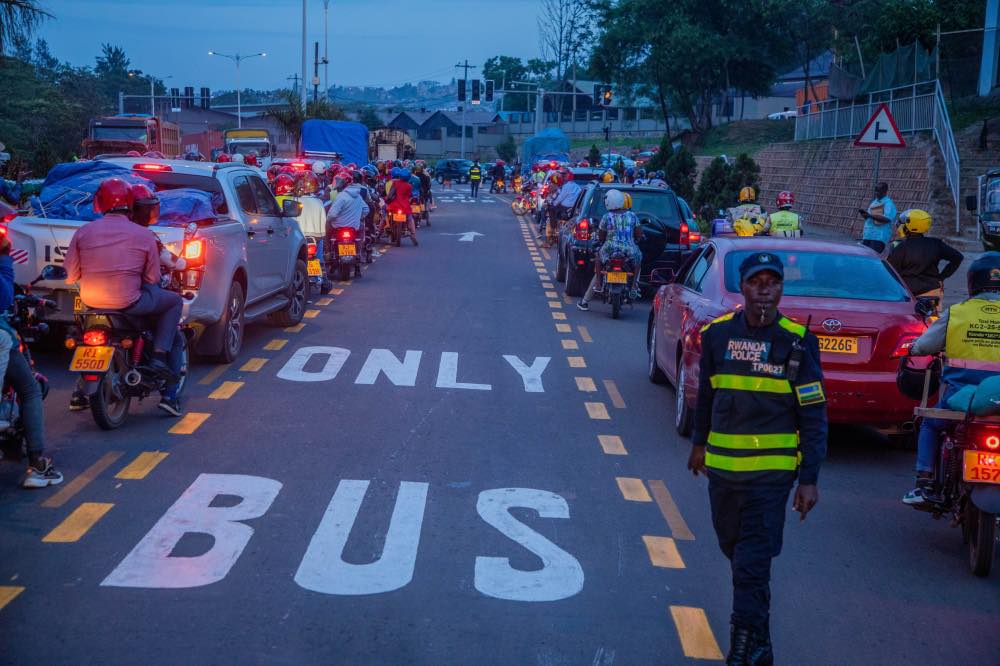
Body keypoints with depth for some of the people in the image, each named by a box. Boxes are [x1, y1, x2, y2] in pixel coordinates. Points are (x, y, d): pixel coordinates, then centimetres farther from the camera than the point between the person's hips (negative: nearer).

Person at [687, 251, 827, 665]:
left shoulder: (798, 342, -8)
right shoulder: (718, 333, 1)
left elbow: (813, 416, -6)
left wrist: (809, 479, -9)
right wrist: (699, 442, 24)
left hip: (772, 471, -4)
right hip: (722, 465, 4)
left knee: (753, 560, -8)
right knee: (732, 546, 19)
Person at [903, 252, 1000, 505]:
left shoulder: (955, 313, 2)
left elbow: (923, 346, 7)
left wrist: (913, 348, 30)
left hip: (958, 394, 0)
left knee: (930, 426, 27)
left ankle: (924, 483, 16)